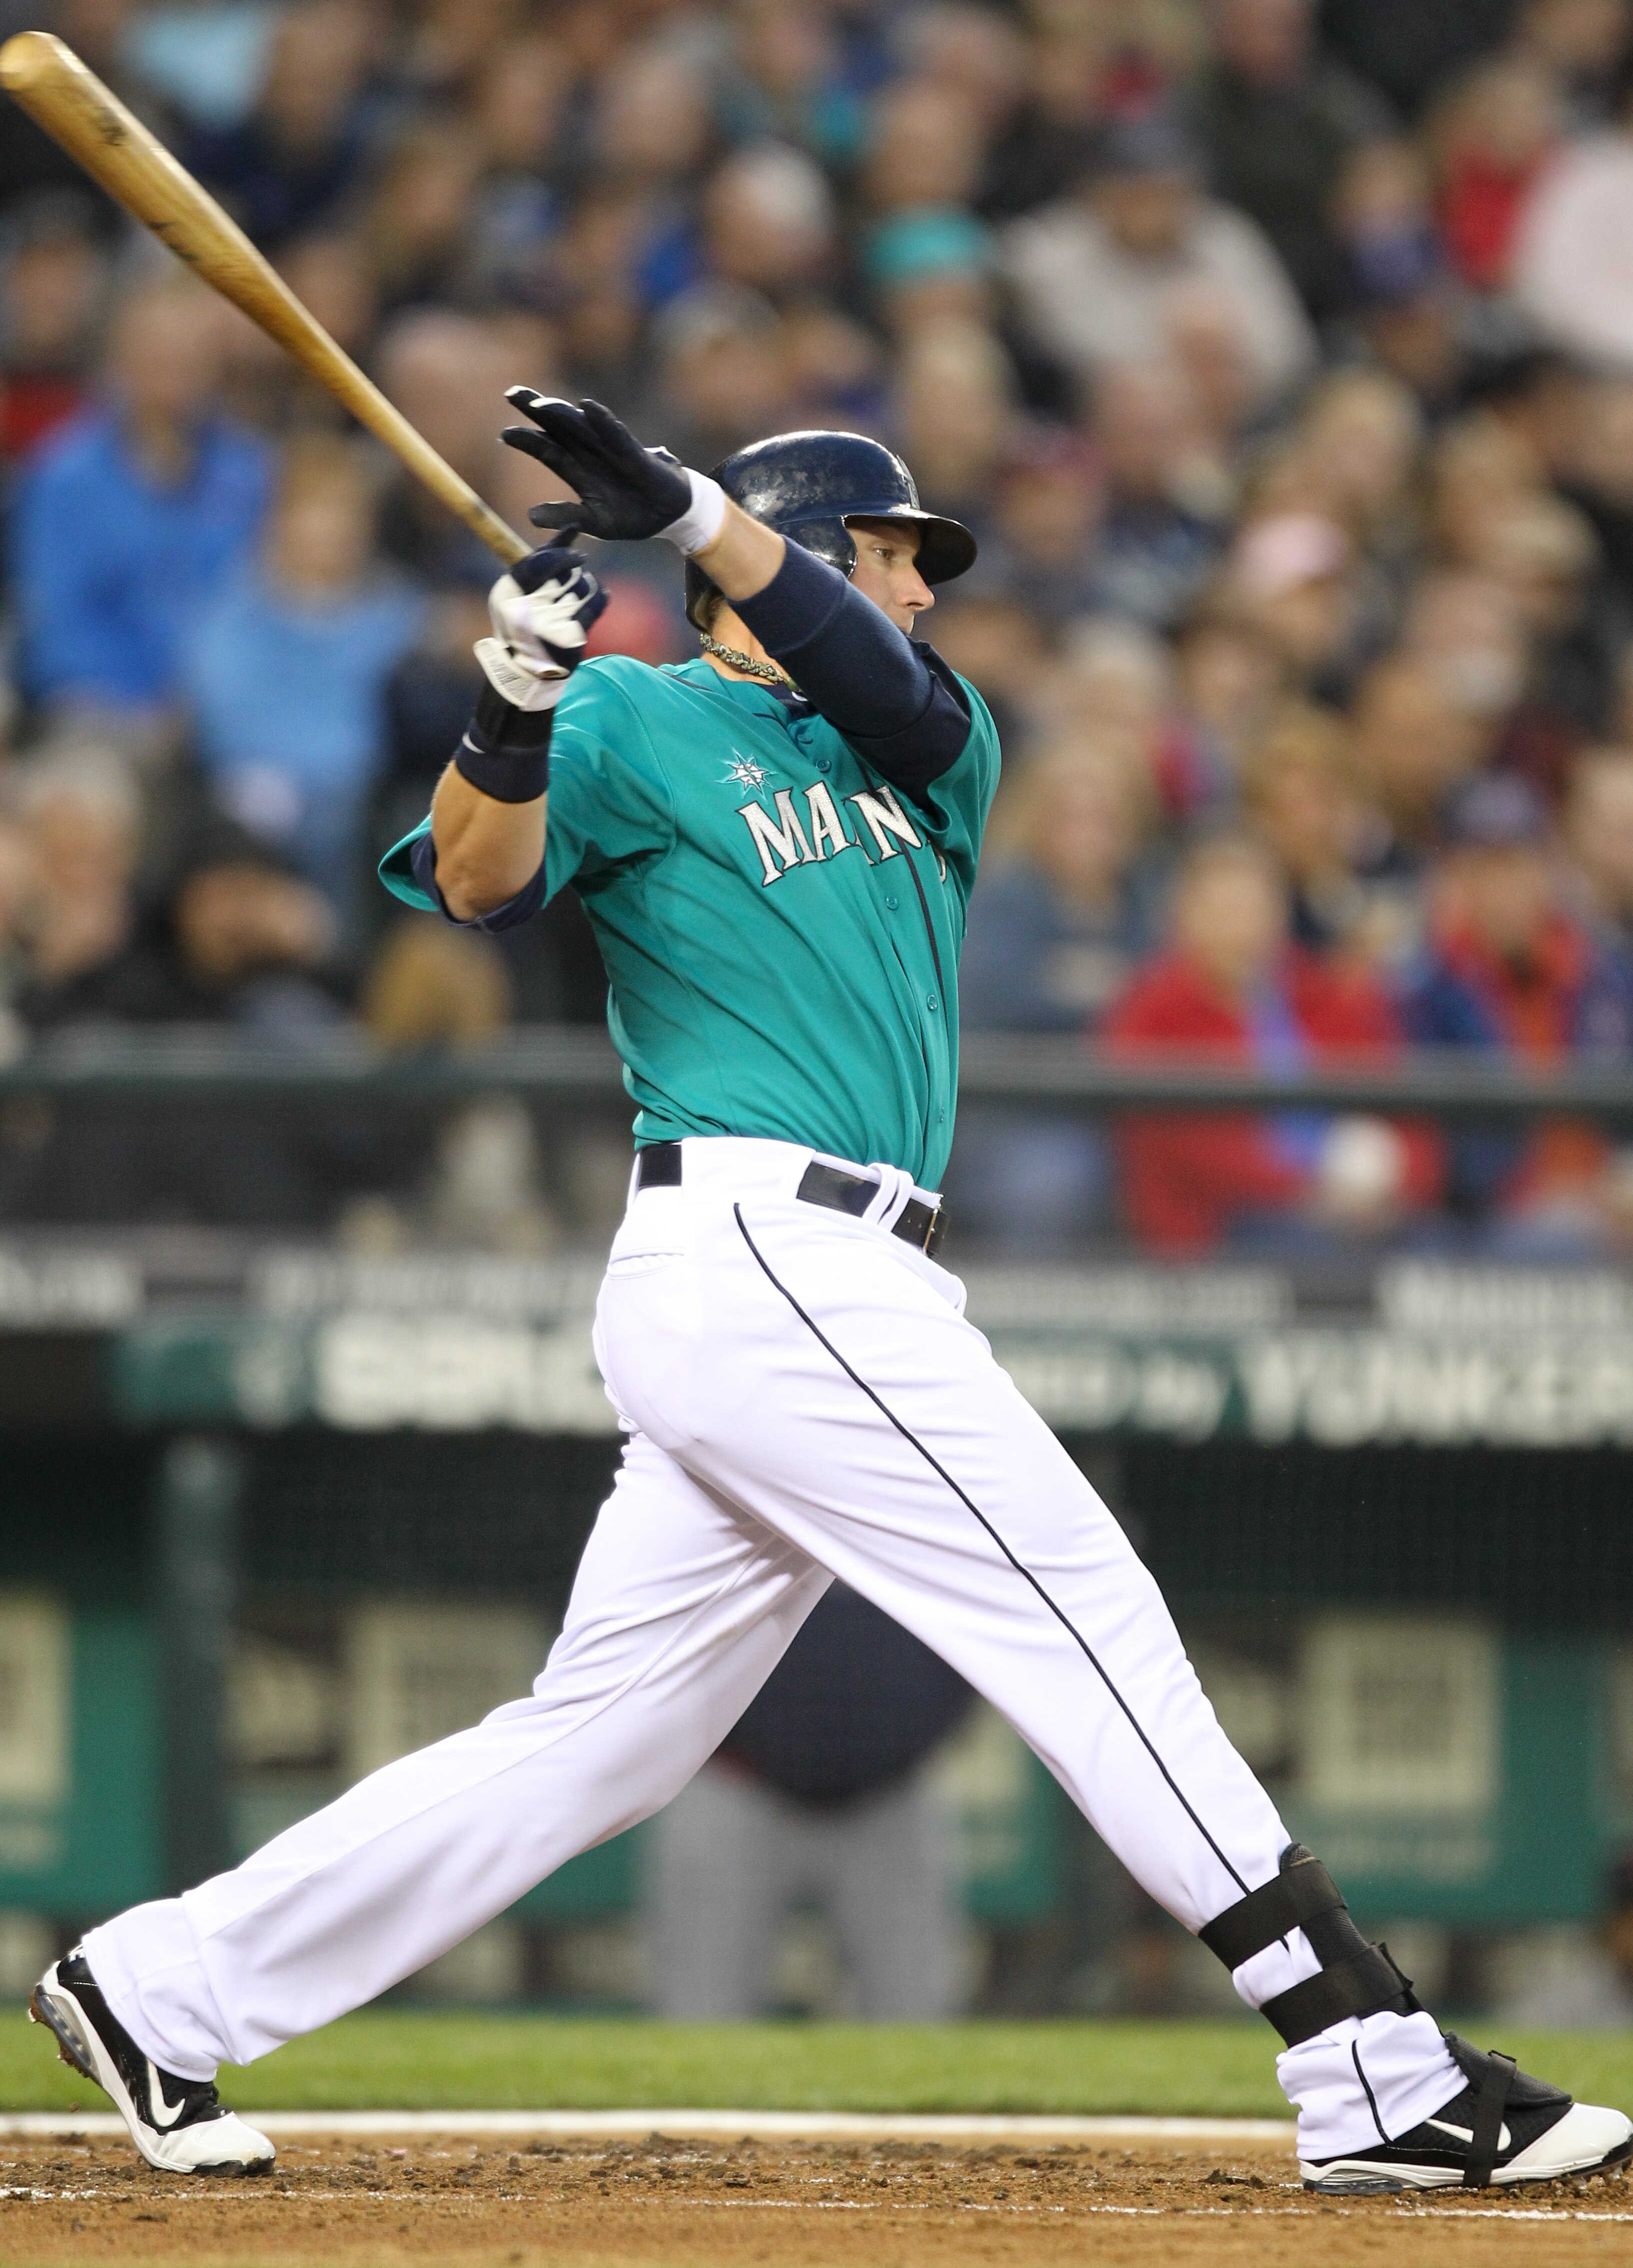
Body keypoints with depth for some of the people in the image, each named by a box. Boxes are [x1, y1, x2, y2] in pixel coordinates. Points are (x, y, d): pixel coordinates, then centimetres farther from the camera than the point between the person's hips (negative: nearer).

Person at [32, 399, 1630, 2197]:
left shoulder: (932, 754, 22)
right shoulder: (635, 723, 5)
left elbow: (879, 677, -1)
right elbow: (480, 882, -11)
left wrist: (672, 502, -17)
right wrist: (516, 707, -30)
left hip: (841, 1296, 8)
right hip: (755, 1255, -8)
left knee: (596, 1742, 8)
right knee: (1096, 1625, -11)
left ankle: (164, 1992, 15)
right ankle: (1382, 2080, -12)